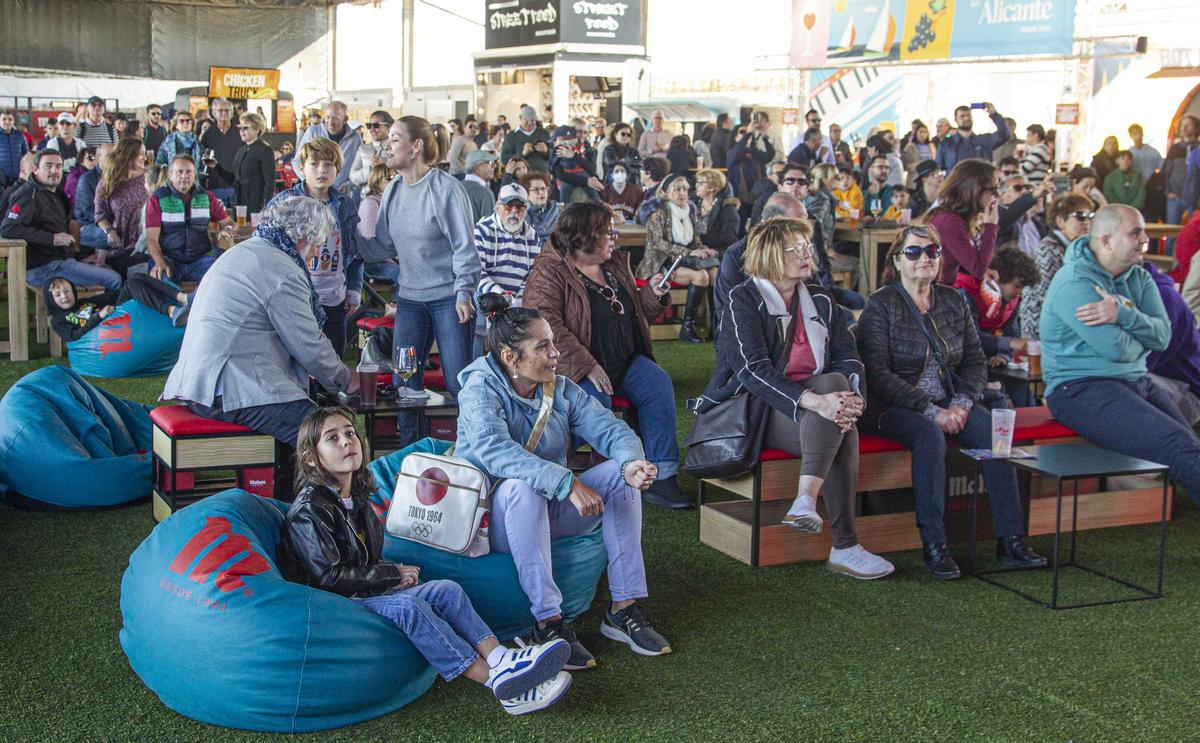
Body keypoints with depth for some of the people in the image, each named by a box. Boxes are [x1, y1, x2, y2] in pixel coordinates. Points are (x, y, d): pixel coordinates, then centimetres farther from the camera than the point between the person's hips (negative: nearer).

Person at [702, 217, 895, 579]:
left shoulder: (820, 301, 15)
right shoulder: (743, 300, -4)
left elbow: (848, 358, 5)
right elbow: (753, 370, -18)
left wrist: (852, 398, -19)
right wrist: (815, 401, -32)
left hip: (813, 412, 5)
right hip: (753, 412, -5)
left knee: (835, 382, -29)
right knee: (838, 416, -30)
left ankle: (806, 500, -37)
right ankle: (844, 547, -33)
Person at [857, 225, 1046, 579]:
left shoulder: (953, 301, 12)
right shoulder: (881, 305, -5)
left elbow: (976, 361, 11)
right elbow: (878, 374, -13)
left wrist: (962, 403, -9)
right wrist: (931, 411, -19)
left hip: (949, 401, 5)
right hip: (894, 406, -5)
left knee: (994, 430, -22)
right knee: (930, 437, -35)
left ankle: (1010, 540, -20)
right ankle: (933, 545, -30)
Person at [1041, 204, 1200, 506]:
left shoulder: (1139, 278, 13)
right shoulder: (1075, 282, -13)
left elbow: (1163, 336, -3)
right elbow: (1116, 349, -21)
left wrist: (1123, 315, -21)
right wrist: (1142, 335, 2)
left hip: (1136, 382, 9)